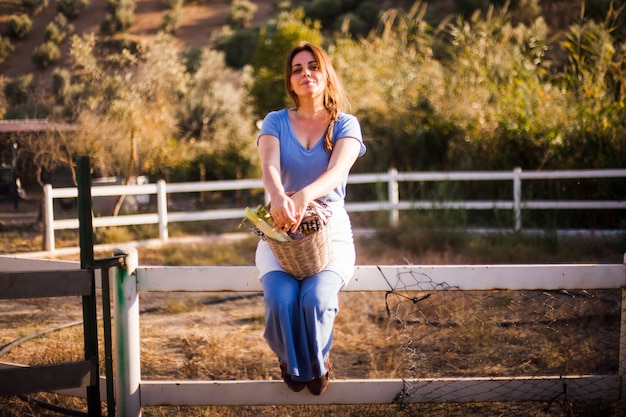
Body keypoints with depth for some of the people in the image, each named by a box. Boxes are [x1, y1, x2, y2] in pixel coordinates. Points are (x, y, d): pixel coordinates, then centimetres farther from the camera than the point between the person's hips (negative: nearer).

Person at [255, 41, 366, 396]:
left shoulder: (345, 125, 2)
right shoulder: (276, 122, 5)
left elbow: (338, 171, -19)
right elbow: (269, 167, -16)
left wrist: (304, 197, -41)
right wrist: (278, 196, -41)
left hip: (332, 232, -1)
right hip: (280, 232, 1)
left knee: (316, 298, -30)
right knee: (281, 299, -29)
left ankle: (318, 361, 3)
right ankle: (293, 363, 3)